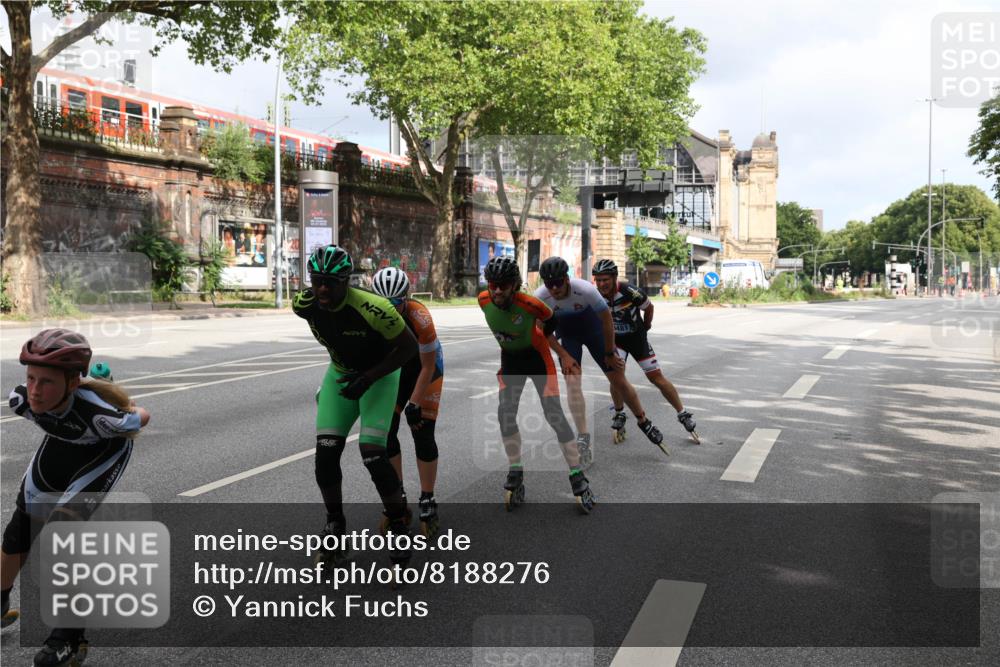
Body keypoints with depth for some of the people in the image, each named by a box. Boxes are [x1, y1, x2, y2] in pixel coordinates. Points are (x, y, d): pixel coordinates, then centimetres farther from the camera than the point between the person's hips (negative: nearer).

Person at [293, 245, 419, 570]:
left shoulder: (371, 308, -34)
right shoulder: (305, 304, -18)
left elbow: (409, 346, -21)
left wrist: (368, 378, -27)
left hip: (378, 376, -5)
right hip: (340, 374, 5)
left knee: (372, 454, -16)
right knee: (325, 453, -6)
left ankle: (400, 526, 5)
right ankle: (335, 526, 15)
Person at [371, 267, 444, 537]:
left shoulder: (420, 318, -35)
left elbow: (428, 366, -24)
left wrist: (414, 403, -23)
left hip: (425, 369, -3)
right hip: (392, 370, 3)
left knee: (422, 433, -9)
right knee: (386, 432, -4)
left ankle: (427, 501, 4)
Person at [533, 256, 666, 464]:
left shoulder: (586, 290, -34)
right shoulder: (539, 297, -27)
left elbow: (607, 320, -18)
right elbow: (545, 330, -9)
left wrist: (610, 353, -9)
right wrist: (564, 355, -13)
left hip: (593, 329, -1)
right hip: (566, 336, 1)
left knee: (618, 380, 2)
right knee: (572, 381, -16)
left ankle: (644, 422, 23)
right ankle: (583, 439, -12)